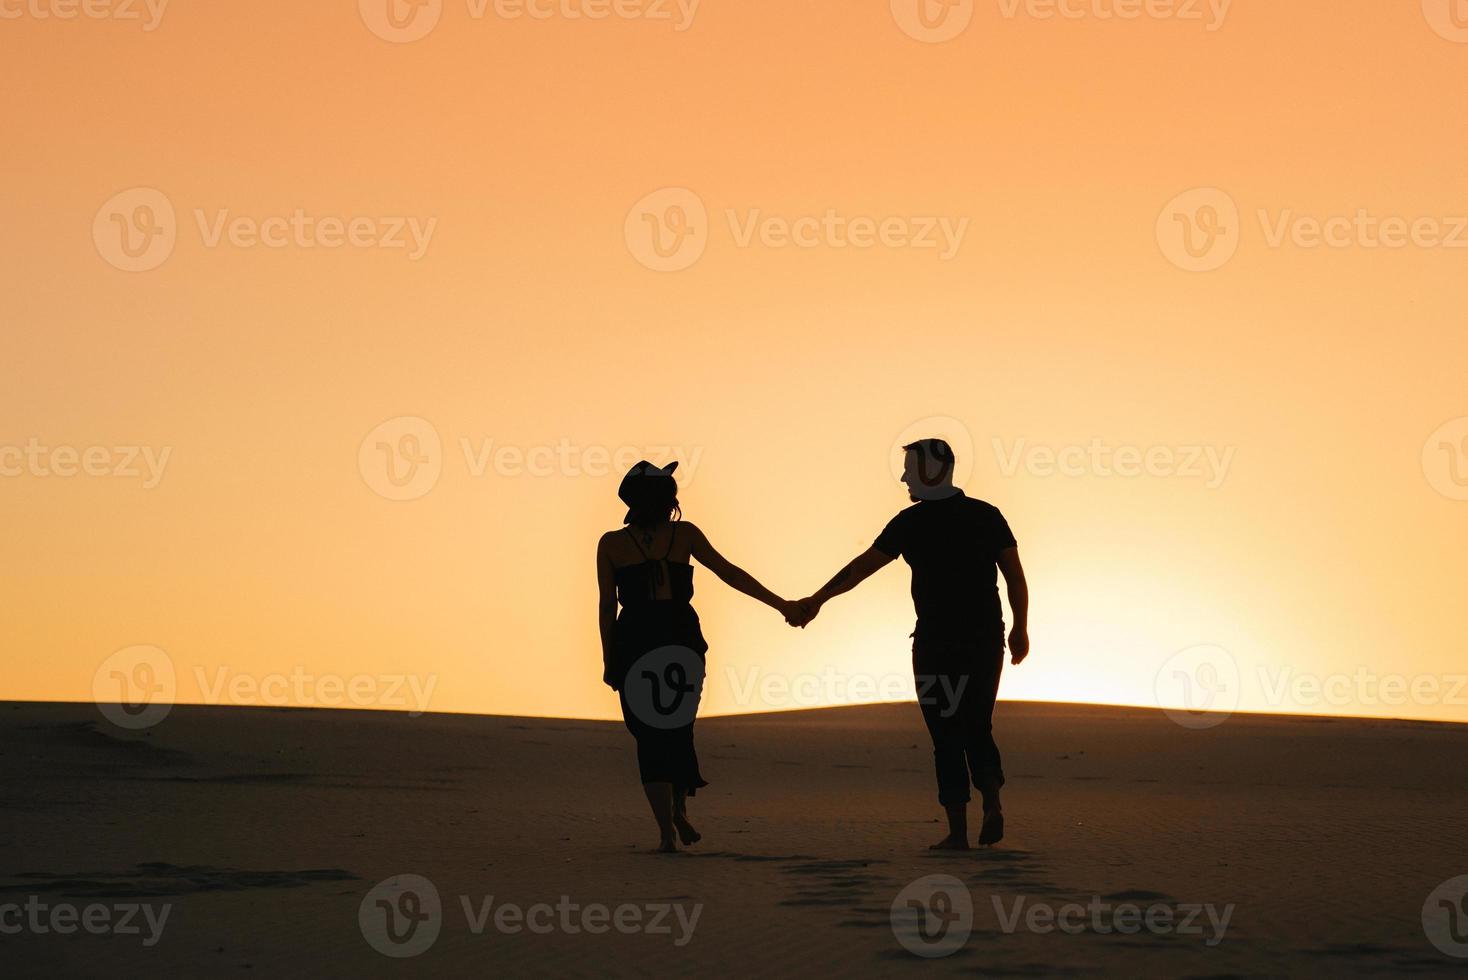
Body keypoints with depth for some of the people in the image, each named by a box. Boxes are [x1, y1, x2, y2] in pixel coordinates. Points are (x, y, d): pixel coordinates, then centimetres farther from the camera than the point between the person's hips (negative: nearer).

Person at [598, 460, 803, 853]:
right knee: (678, 729, 21)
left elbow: (607, 605, -1)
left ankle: (667, 830, -5)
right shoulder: (684, 534, 3)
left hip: (635, 644, -1)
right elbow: (729, 573, 3)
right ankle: (679, 810, 15)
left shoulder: (611, 544, 1)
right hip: (682, 642, 1)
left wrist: (608, 659, 4)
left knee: (650, 736, 6)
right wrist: (780, 604, 8)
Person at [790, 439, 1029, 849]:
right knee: (978, 730, 15)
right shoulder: (987, 515, 4)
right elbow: (1016, 577, 2)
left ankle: (958, 831, 0)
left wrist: (817, 600, 8)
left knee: (947, 736, 3)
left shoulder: (912, 522, -4)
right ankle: (992, 804, -8)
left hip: (936, 643, -3)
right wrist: (1020, 628, 13)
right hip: (986, 641, 3)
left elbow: (861, 567, -1)